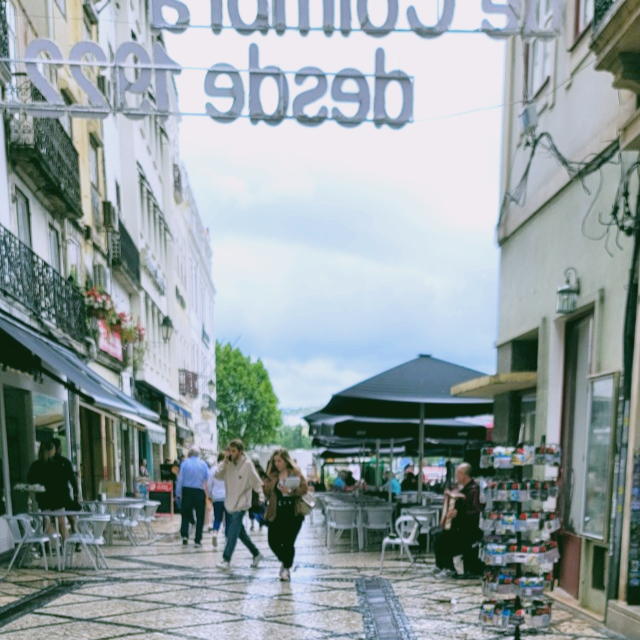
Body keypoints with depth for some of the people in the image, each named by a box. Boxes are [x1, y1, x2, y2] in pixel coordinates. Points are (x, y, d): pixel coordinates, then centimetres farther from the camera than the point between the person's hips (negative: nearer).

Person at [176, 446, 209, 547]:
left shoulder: (185, 463, -2)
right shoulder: (203, 464, 0)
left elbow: (180, 479, -3)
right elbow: (208, 479, -1)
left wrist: (178, 493, 2)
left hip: (187, 491, 0)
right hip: (199, 492, 0)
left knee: (186, 514, 14)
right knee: (200, 516, 8)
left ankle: (184, 535, -1)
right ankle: (198, 540, 8)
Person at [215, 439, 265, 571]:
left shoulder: (247, 464, -12)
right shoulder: (228, 464, 3)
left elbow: (257, 482, -11)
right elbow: (217, 475, -4)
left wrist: (261, 496, -21)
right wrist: (224, 461, -11)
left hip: (241, 504, -7)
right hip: (230, 503, 7)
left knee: (232, 533, -11)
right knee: (240, 531, 15)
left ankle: (226, 560, -6)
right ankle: (256, 554, 29)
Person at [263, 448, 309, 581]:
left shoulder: (296, 472, 0)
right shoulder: (272, 475, 9)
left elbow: (304, 488, -8)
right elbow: (267, 492, 6)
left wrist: (291, 491, -22)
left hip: (293, 513, -3)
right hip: (276, 514, 3)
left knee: (288, 543, -1)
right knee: (273, 542, 1)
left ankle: (286, 568, 19)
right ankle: (285, 561, 30)